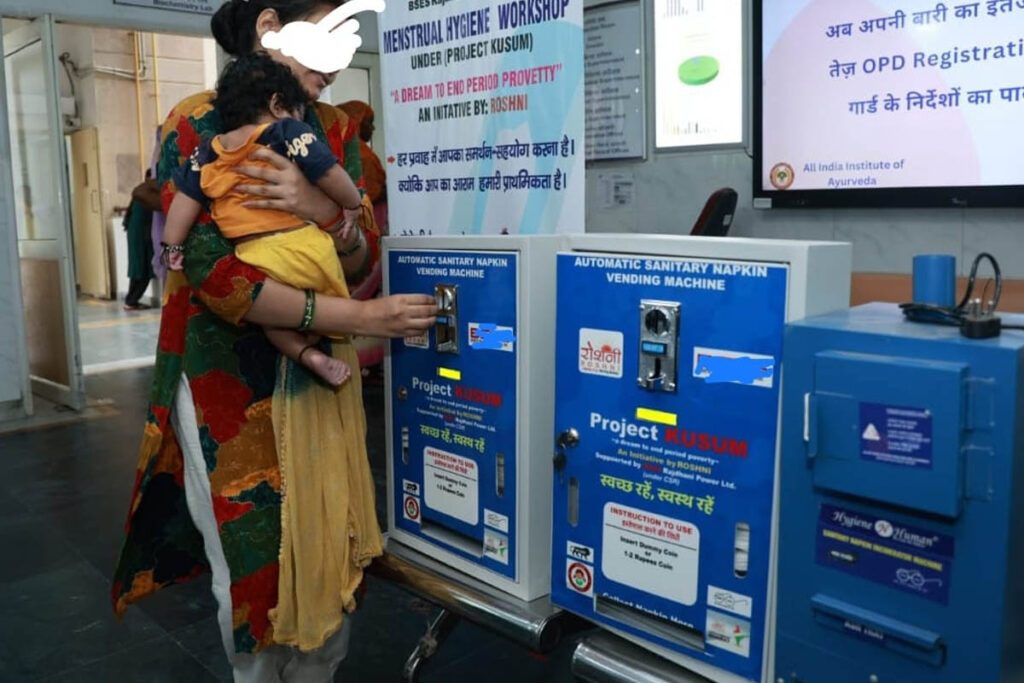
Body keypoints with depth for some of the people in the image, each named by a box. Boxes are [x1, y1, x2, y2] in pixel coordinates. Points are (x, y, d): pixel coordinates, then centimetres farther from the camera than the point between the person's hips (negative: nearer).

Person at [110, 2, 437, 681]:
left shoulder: (336, 131, 7)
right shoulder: (198, 126, -8)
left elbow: (363, 262, 4)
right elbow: (214, 275, -18)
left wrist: (324, 212, -19)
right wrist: (359, 318, -22)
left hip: (320, 374, 5)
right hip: (228, 378, -4)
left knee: (333, 559, 9)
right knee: (253, 567, 6)